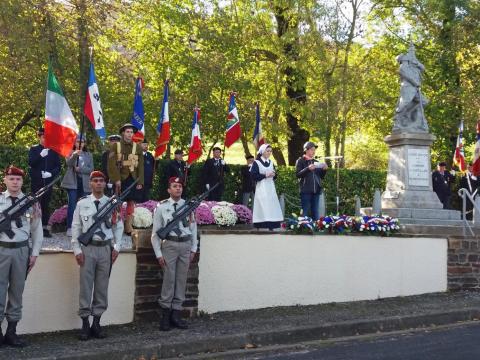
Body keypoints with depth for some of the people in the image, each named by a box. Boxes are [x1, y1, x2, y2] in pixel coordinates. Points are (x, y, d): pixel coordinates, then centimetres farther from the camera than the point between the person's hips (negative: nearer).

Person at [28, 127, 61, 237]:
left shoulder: (54, 151, 9)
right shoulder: (33, 149, 6)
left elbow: (58, 166, 7)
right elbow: (30, 163, -7)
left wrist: (51, 173, -11)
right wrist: (40, 155, -20)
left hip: (48, 182, 1)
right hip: (36, 182, -1)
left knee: (46, 204, 3)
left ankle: (45, 227, 5)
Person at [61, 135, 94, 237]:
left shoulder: (88, 155, 13)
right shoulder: (70, 153, 6)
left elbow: (91, 169, 4)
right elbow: (68, 163, -15)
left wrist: (80, 169, -12)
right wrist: (74, 155, -34)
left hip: (84, 183, 3)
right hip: (72, 182, -3)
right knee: (72, 204, -9)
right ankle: (69, 228, -7)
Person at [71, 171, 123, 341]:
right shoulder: (82, 203, 2)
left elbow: (119, 226, 9)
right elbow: (76, 227, 3)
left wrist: (116, 247, 1)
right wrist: (77, 250, -3)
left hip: (106, 247, 2)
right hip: (88, 247, -1)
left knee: (102, 286, 6)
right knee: (86, 285, -1)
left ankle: (96, 322, 16)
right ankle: (85, 323, 7)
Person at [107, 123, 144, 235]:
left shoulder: (138, 148, 9)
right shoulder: (115, 146, 1)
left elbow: (140, 166, 6)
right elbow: (112, 164, -5)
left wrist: (140, 182, -2)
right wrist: (116, 179, -14)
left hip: (133, 179, 3)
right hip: (120, 179, -3)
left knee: (131, 202, 2)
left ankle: (128, 226, 7)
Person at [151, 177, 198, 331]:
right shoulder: (162, 207, -1)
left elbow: (193, 228, 13)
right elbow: (155, 232, 0)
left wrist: (193, 249, 8)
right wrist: (158, 253, -5)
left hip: (186, 245, 3)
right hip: (169, 245, -3)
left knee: (181, 280, 7)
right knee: (169, 279, -5)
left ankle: (176, 314, 16)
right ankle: (165, 314, 6)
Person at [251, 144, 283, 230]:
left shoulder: (271, 162, 16)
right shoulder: (256, 163, -2)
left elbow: (275, 175, 19)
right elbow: (254, 176, -10)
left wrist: (273, 174, -4)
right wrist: (265, 175, -15)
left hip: (271, 188, 6)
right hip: (261, 188, -6)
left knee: (272, 207, -1)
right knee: (263, 208, -12)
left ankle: (271, 226, 2)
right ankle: (261, 226, -10)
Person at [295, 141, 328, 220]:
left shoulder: (316, 162, 17)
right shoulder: (300, 161, 2)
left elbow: (321, 176, 17)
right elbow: (298, 175, -9)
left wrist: (324, 170, -2)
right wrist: (308, 169, -20)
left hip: (316, 190, 5)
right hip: (306, 190, -5)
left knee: (315, 213, 7)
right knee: (305, 212, -5)